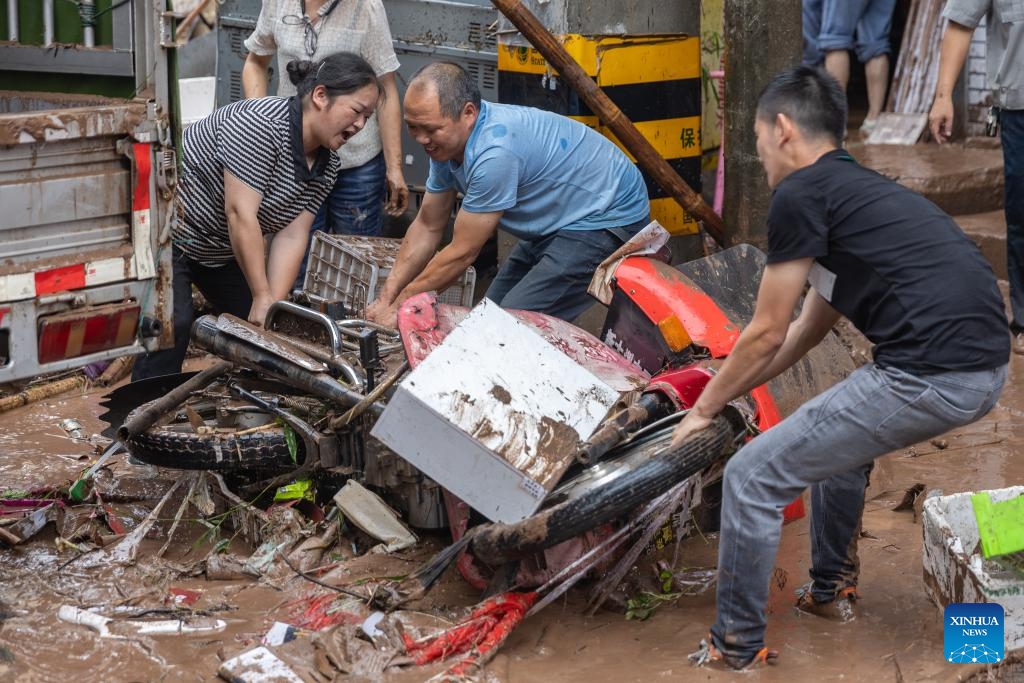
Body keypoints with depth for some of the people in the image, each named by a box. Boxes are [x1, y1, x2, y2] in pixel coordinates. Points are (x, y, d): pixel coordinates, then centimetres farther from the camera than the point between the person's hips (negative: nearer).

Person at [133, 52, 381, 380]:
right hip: (167, 229, -9)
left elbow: (292, 236, -10)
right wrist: (263, 299, -30)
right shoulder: (261, 123, -31)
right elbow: (240, 213, -33)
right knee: (173, 326, -21)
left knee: (259, 328, 3)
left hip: (220, 250, 9)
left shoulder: (327, 165, -5)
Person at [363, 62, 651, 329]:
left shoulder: (494, 153, -32)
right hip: (560, 221, 10)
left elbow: (461, 253, -23)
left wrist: (399, 305, -12)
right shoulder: (446, 140, -3)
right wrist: (385, 298, 1)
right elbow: (428, 228, 8)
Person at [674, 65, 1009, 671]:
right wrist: (726, 393, 38)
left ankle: (737, 651, 12)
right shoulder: (859, 188, 25)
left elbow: (767, 335, 2)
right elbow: (806, 333, 32)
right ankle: (832, 591, 45)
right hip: (986, 370, 10)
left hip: (931, 377, -10)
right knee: (842, 438, 36)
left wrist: (705, 409, 17)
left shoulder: (800, 194, -3)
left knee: (752, 478, 2)